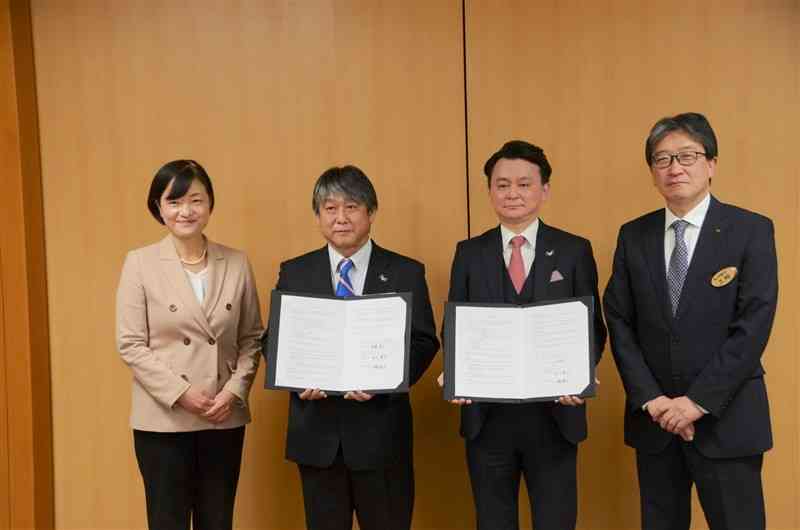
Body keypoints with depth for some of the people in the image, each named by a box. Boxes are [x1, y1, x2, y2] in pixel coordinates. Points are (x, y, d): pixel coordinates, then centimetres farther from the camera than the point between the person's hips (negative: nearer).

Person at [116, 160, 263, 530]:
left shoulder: (237, 264, 3)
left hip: (224, 418, 2)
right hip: (163, 419, -2)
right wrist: (180, 393, -14)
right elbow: (130, 344, -6)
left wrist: (234, 390, -8)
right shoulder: (140, 263, -4)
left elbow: (252, 338, 6)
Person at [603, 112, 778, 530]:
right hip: (652, 417, 3)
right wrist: (650, 399, -8)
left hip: (726, 419, -3)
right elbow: (619, 322, 2)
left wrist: (699, 400, -15)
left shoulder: (751, 230, -4)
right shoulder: (633, 236, 5)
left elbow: (753, 325, -11)